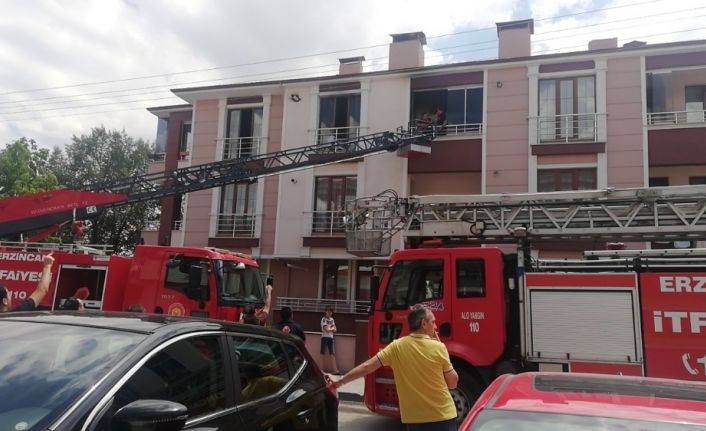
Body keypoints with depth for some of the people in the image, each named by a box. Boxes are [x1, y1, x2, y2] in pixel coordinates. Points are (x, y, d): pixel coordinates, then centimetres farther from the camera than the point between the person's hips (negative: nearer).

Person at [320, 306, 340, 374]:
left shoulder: (332, 319, 12)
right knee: (323, 353, 2)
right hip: (325, 337, -6)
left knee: (332, 353, 1)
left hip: (331, 338, 6)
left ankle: (334, 369, -2)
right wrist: (332, 328, 2)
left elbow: (335, 330, 9)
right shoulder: (324, 319, -8)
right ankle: (324, 368, 9)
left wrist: (330, 328, -11)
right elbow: (327, 329, -16)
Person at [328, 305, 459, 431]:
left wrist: (339, 382, 7)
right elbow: (453, 383, 0)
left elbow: (366, 367, -4)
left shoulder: (397, 346, -4)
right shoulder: (438, 347, -11)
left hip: (414, 419, 2)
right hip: (444, 418, -2)